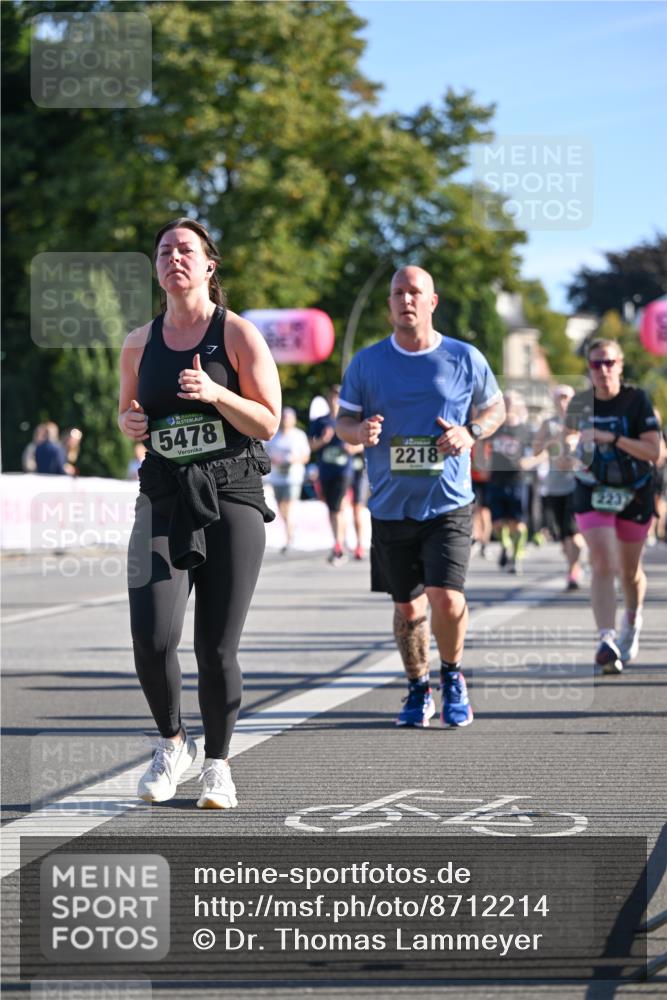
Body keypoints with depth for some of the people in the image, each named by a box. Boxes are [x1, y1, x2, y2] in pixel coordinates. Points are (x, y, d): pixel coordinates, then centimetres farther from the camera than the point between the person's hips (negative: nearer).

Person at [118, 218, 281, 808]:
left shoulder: (238, 334, 0)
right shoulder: (140, 343, 11)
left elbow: (268, 422, -2)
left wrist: (216, 393, -18)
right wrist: (130, 423, 2)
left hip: (231, 499, -2)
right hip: (164, 499, 2)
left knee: (217, 649, -2)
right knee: (151, 637, -14)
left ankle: (218, 763, 18)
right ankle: (171, 742, 12)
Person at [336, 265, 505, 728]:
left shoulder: (465, 359, 0)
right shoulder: (367, 362, 2)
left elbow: (495, 408, 13)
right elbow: (342, 420, 9)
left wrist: (470, 432, -9)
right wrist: (360, 431, -15)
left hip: (449, 504, -2)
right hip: (391, 509, 2)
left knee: (446, 599, -15)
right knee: (407, 607, 8)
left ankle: (453, 675, 13)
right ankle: (419, 690, 28)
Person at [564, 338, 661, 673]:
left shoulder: (637, 400, -10)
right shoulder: (580, 403, 0)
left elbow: (653, 451, -18)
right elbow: (570, 435, 21)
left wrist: (612, 438, -27)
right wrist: (571, 446, -3)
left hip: (634, 495, -1)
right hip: (592, 494, 1)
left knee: (629, 571, 13)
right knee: (602, 565, -18)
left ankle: (632, 623, 43)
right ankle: (606, 640, -25)